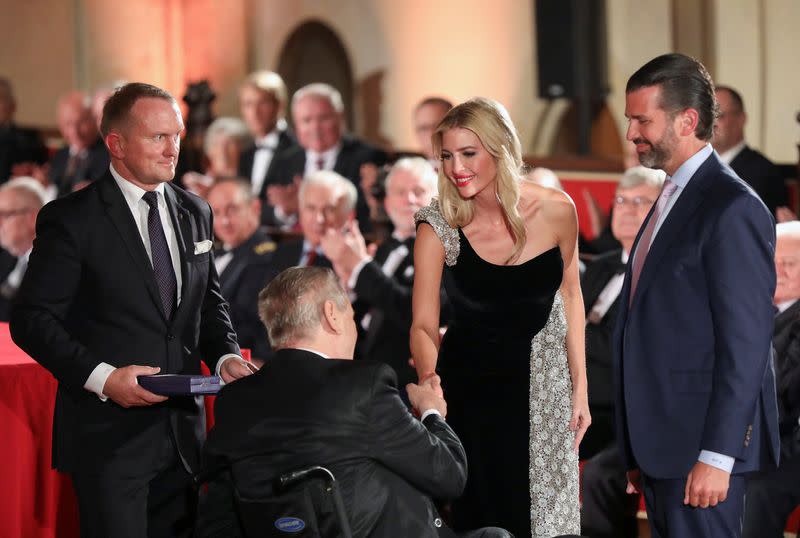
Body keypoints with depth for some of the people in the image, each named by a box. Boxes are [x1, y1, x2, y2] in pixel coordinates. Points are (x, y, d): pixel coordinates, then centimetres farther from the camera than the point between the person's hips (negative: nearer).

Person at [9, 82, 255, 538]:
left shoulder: (195, 214, 11)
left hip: (184, 428, 6)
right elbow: (32, 318, -9)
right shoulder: (71, 219, -7)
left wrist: (225, 356, 0)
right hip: (108, 434, -6)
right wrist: (101, 376, -21)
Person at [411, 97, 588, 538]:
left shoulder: (555, 211, -11)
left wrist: (580, 390, 2)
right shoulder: (439, 227, -15)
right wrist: (429, 378, -35)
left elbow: (569, 295, 3)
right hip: (469, 384, -1)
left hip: (543, 385, 1)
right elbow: (423, 323, -16)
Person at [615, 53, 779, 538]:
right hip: (663, 444, 9)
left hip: (703, 444, -9)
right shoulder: (672, 199, 17)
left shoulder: (733, 209, -12)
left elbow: (746, 343, -17)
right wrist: (640, 452, 16)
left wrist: (716, 457, -20)